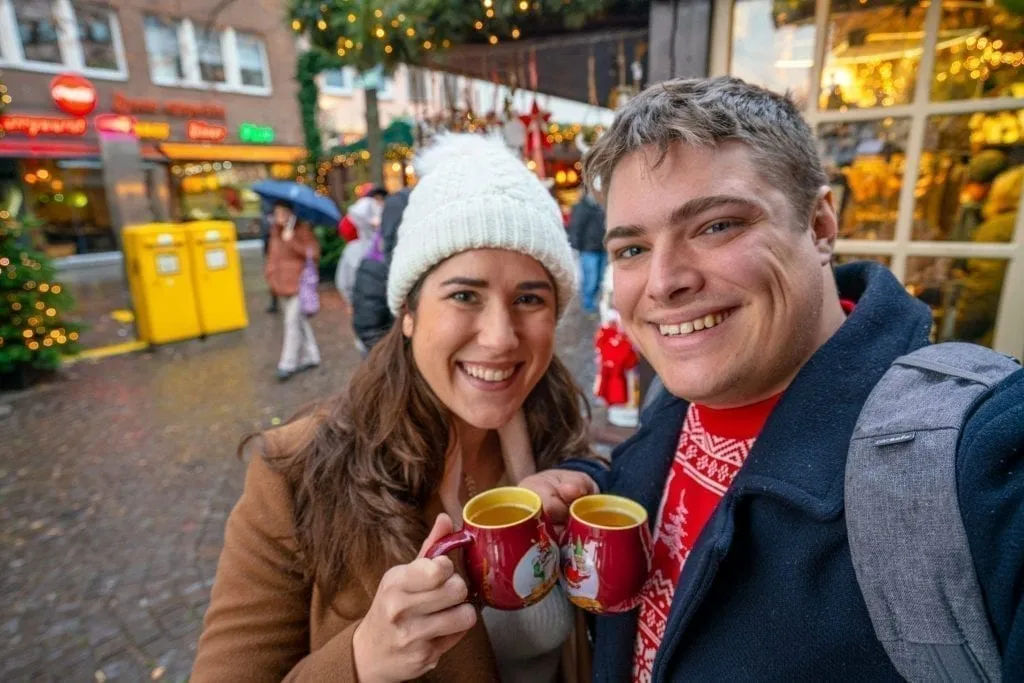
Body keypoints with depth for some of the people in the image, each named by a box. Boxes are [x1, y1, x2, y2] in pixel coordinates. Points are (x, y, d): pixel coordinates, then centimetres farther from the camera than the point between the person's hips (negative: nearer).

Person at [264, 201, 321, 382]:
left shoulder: (303, 229, -7)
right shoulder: (275, 231, 11)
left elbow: (314, 254, -17)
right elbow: (272, 255, 17)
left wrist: (292, 242, -24)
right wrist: (271, 274, 5)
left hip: (300, 284, -6)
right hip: (283, 285, 7)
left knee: (292, 321, -9)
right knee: (300, 321, 13)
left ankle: (288, 364, -3)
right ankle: (310, 356, 24)